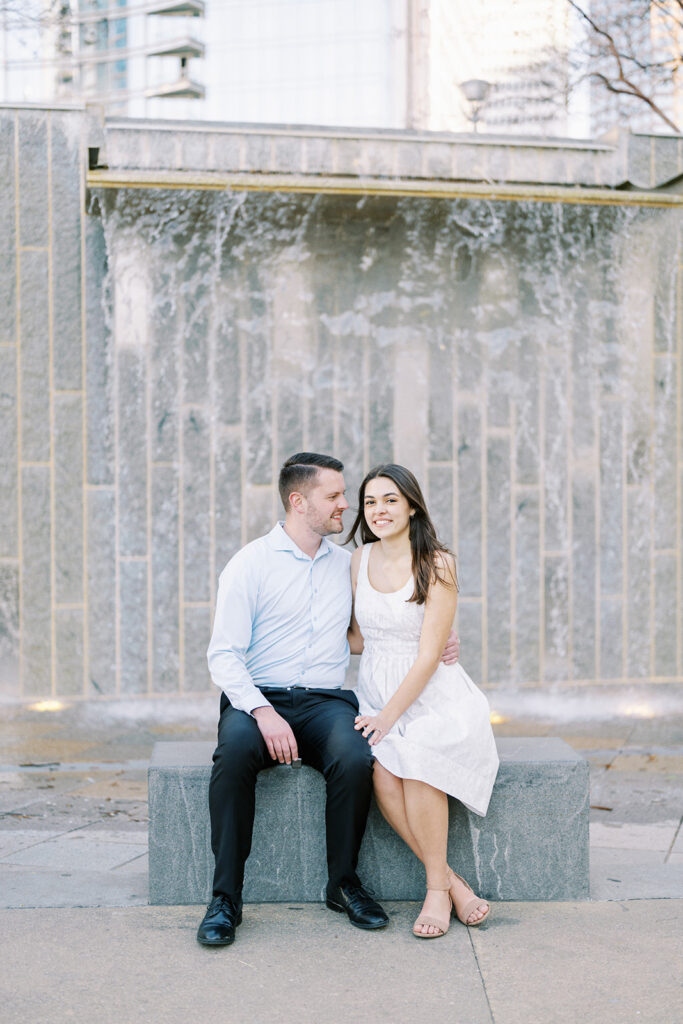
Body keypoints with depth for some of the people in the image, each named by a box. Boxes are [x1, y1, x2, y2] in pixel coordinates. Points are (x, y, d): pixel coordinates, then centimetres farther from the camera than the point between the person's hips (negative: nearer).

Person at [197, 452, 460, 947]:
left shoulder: (348, 564, 15)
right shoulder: (251, 563, 1)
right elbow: (224, 654, -6)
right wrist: (262, 710, -22)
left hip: (326, 701, 3)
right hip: (259, 698, -2)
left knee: (356, 759, -30)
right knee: (236, 752, -35)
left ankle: (344, 882, -8)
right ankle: (225, 896, -23)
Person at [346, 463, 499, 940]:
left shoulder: (438, 564, -8)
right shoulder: (359, 561, 7)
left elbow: (429, 655, -12)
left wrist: (388, 717, -18)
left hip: (432, 696, -3)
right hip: (375, 693, 4)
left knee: (415, 759, -34)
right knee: (381, 771, -28)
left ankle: (437, 887, -17)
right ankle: (452, 882, -15)